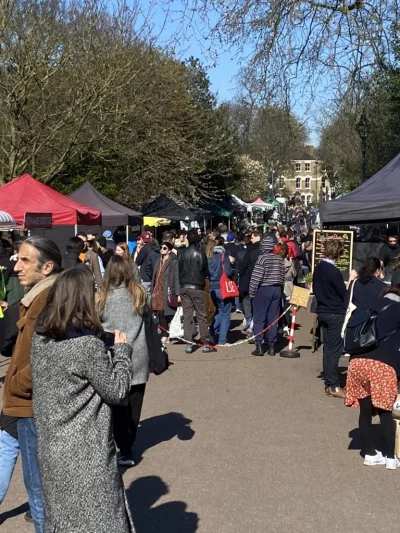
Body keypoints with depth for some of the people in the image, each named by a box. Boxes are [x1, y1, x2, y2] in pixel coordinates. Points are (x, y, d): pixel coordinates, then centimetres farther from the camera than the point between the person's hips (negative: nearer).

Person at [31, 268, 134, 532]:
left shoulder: (40, 338, 0)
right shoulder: (88, 344, -22)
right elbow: (117, 391, -13)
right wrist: (122, 351, -3)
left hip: (53, 449, 7)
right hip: (86, 454, -7)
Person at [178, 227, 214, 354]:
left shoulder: (182, 253, 2)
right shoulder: (200, 252, -8)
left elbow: (178, 270, 6)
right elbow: (205, 270, -1)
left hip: (184, 287, 3)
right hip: (197, 287, -3)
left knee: (187, 317, 6)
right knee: (201, 317, 4)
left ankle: (188, 344, 6)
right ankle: (205, 344, 6)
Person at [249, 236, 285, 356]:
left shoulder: (262, 258, -11)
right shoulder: (280, 259, 7)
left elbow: (256, 277, -14)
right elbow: (283, 277, 10)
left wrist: (252, 292, -6)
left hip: (263, 290, -5)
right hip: (277, 290, 5)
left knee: (259, 319, 0)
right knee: (273, 319, 8)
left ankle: (259, 346, -4)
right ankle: (271, 346, 10)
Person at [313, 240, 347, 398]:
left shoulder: (318, 268, 5)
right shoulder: (334, 272, -20)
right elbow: (344, 294, -14)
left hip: (322, 312, 8)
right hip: (335, 314, -8)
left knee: (328, 348, 13)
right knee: (335, 350, -2)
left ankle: (328, 383, 19)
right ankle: (334, 386, 2)